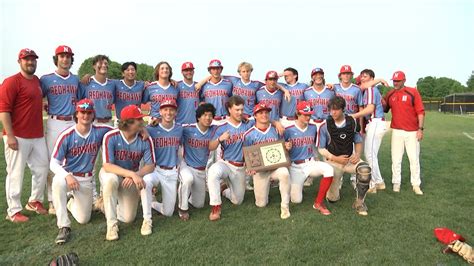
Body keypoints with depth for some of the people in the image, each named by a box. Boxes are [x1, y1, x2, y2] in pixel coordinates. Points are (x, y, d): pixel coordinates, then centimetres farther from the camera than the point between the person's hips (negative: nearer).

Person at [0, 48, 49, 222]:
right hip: (18, 137, -8)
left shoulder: (37, 81, 14)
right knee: (16, 174, 0)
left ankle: (34, 201, 31)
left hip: (38, 136, 8)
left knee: (42, 169, 14)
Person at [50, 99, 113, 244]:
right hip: (67, 175, -2)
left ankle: (70, 202, 41)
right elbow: (53, 163, -13)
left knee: (83, 219, 5)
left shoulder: (100, 131, -10)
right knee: (58, 182, -39)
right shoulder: (66, 136, -15)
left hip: (87, 180, 2)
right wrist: (67, 176, -32)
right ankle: (64, 227, -25)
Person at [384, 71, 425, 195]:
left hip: (412, 132, -2)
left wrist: (420, 129, -10)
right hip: (396, 131, 2)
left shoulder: (413, 92, -4)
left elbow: (420, 112, -5)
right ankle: (396, 183, 16)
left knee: (414, 158, 4)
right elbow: (384, 109, 12)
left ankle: (416, 184, 14)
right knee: (396, 159, 5)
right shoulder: (390, 94, 6)